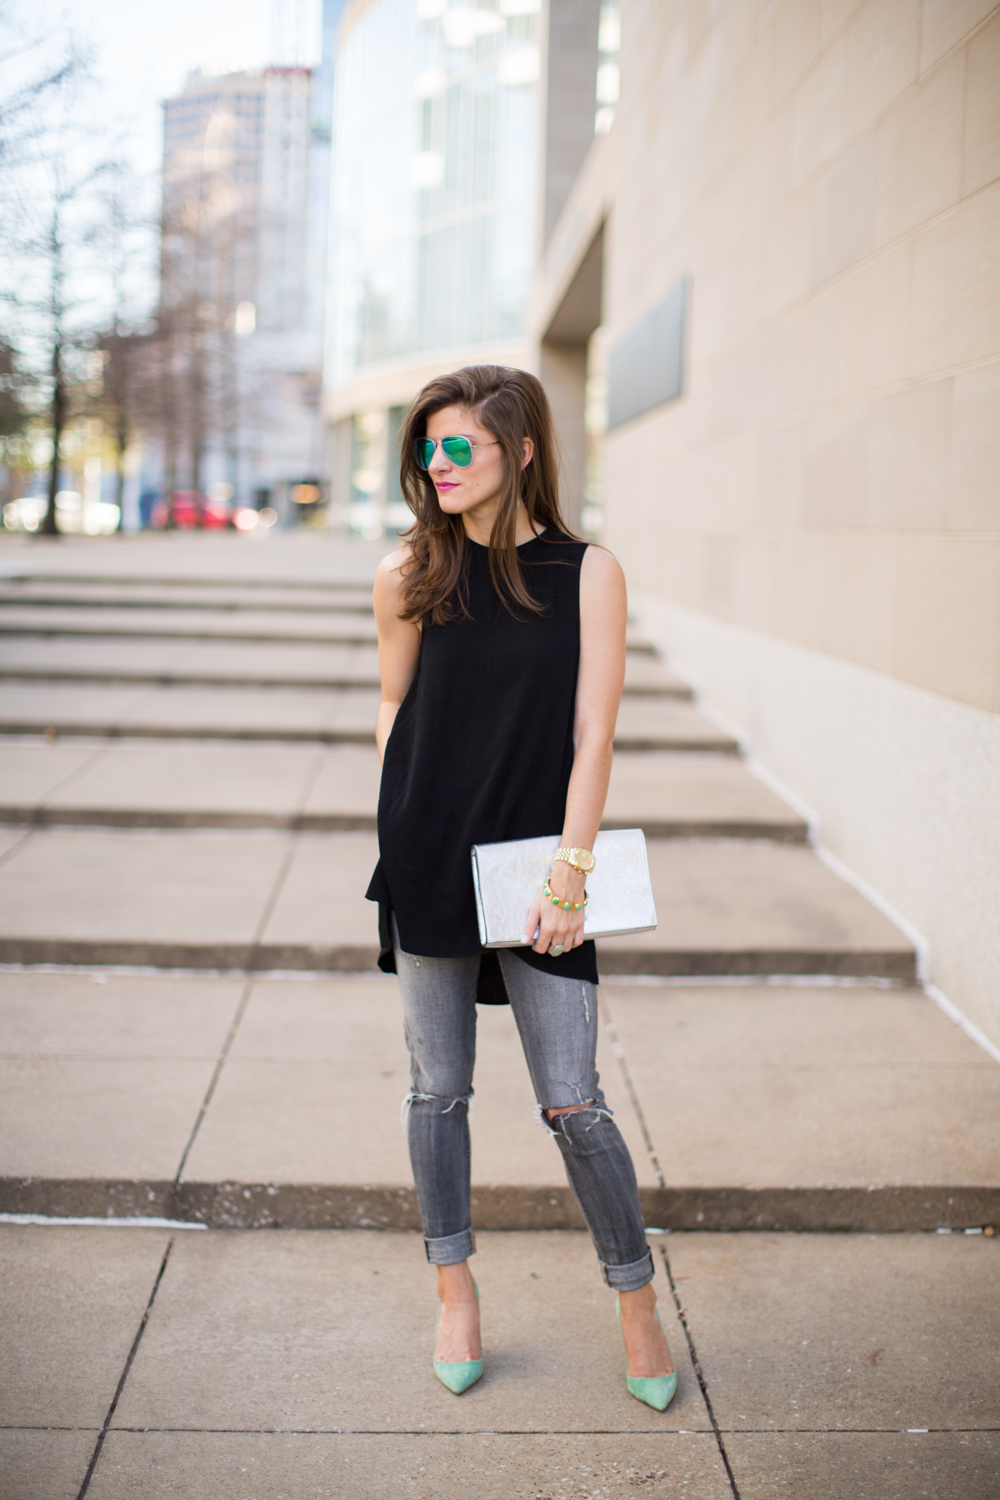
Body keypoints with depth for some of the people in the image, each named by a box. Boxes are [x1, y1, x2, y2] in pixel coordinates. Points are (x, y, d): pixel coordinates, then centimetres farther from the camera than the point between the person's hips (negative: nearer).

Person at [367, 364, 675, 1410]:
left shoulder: (586, 573, -4)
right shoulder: (408, 577, 2)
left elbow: (592, 735, -7)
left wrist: (568, 878, -12)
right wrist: (408, 815, 1)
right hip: (429, 864, 2)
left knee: (572, 1102, -1)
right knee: (438, 1089, 10)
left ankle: (636, 1302, 20)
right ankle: (455, 1293, 30)